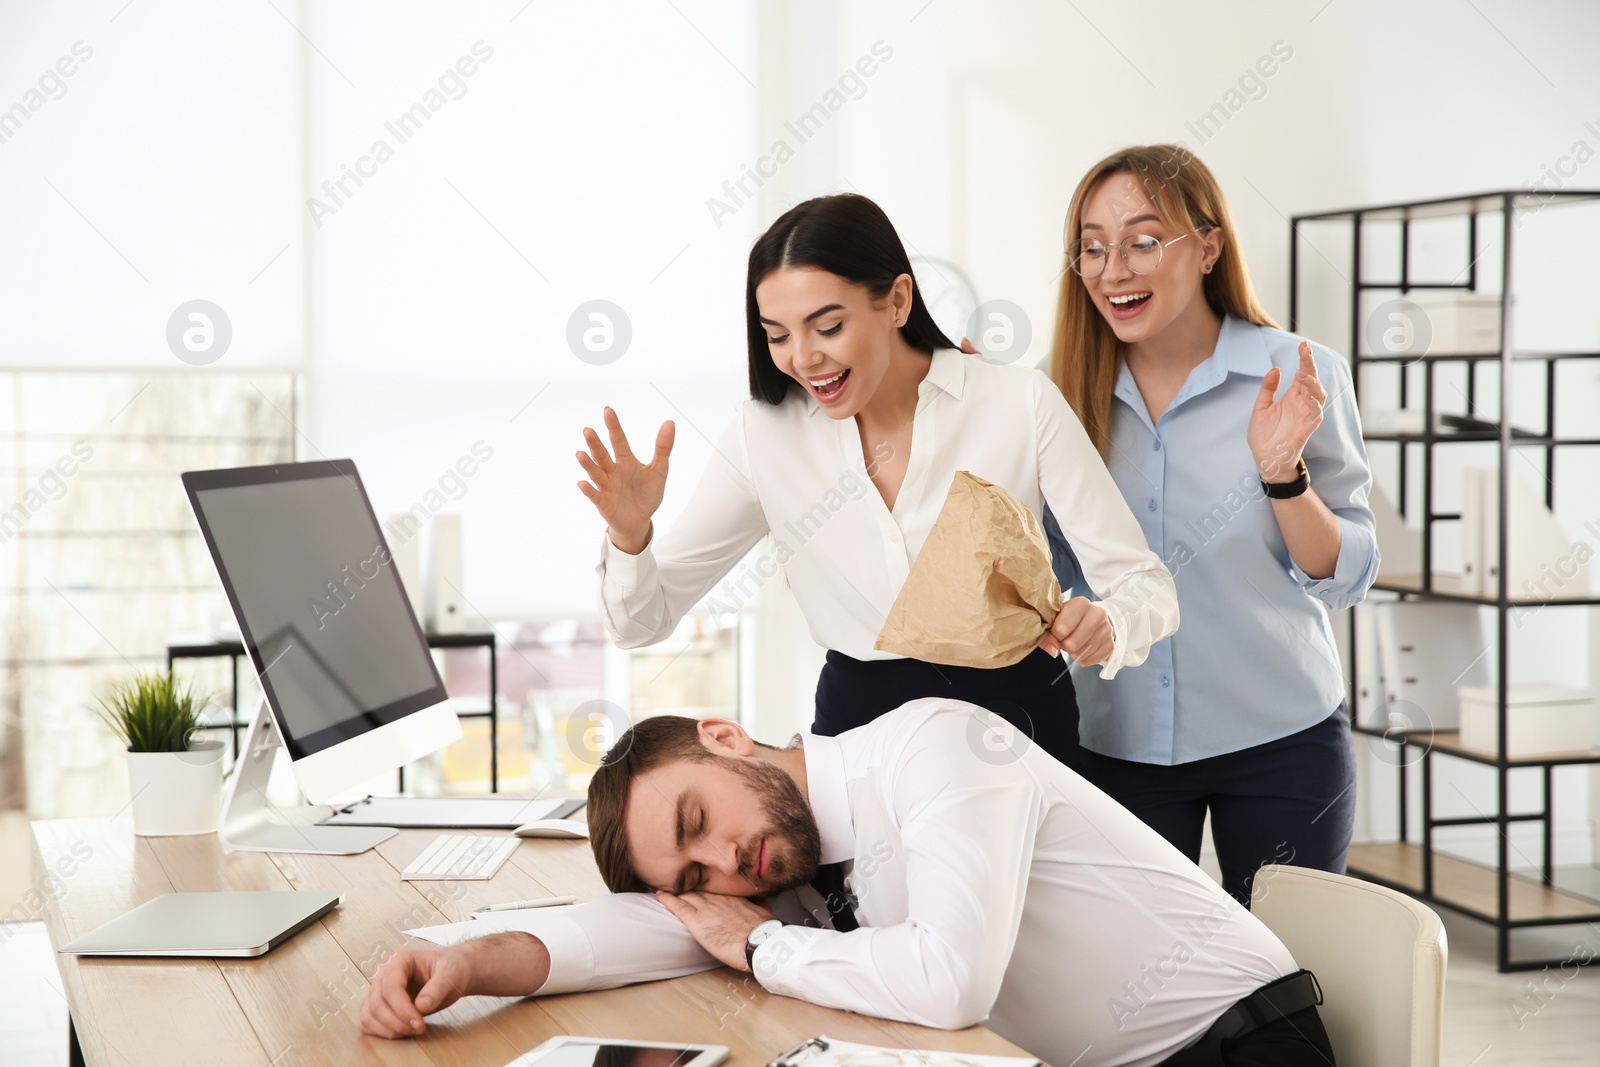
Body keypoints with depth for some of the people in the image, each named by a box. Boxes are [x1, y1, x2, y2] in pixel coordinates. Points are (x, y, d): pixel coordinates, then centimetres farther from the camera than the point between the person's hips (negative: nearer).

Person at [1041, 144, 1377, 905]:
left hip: (1281, 737, -2)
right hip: (1119, 741, 2)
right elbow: (1056, 572, 7)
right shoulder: (1071, 397, -1)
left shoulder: (1301, 379, -8)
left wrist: (1282, 472, -22)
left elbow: (1344, 578, -4)